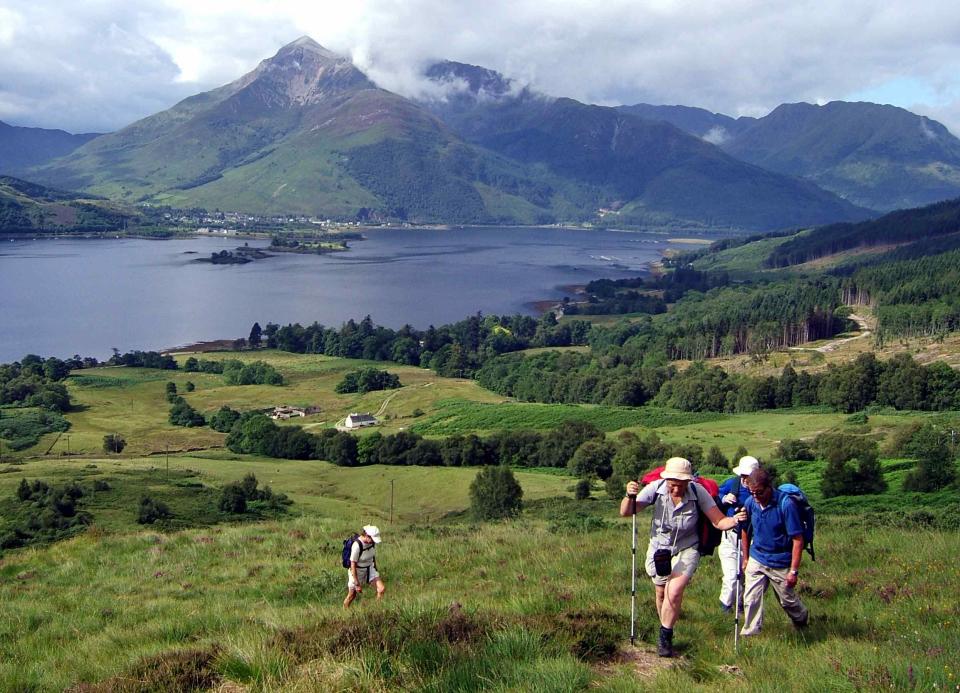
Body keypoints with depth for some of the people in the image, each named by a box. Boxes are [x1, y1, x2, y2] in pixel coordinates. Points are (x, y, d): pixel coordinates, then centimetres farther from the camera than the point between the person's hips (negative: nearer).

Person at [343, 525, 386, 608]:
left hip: (369, 569, 5)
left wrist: (375, 571, 19)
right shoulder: (357, 545, -29)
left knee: (382, 589, -12)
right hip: (356, 572, -5)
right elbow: (353, 566, -24)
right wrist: (357, 584, -22)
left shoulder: (372, 542, -10)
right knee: (352, 596, 10)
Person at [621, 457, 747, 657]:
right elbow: (625, 512, -21)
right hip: (659, 549, 2)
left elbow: (718, 522, -18)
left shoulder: (698, 492, -22)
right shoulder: (655, 488, -21)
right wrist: (630, 496, -42)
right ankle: (666, 631, 42)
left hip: (686, 550, -2)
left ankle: (665, 638, 0)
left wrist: (734, 520, -39)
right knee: (661, 593, 16)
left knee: (674, 593, -20)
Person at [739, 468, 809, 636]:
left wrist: (794, 570, -18)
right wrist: (745, 558, 13)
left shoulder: (786, 504, -22)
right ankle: (749, 634, 8)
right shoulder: (751, 502, -8)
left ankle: (802, 620, 46)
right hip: (756, 560, 3)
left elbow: (797, 539, -19)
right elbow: (746, 531, 10)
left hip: (781, 564, -3)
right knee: (750, 599, -4)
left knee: (788, 600, 17)